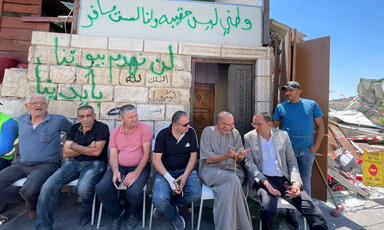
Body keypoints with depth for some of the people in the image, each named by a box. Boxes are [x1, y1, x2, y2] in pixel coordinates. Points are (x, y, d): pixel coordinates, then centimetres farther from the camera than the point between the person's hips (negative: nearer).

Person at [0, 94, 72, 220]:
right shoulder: (21, 120, 14)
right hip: (20, 165, 5)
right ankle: (28, 197, 6)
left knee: (29, 191, -27)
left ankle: (34, 206, 10)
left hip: (45, 165, -5)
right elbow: (20, 139, 31)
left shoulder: (58, 120, -1)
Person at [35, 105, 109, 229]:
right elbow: (65, 153, 7)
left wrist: (75, 146, -1)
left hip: (95, 163, -5)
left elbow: (96, 151, -14)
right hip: (75, 163, 5)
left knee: (83, 188, -31)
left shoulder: (102, 128, -8)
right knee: (49, 186, -16)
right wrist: (87, 149, -8)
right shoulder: (74, 128, 11)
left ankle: (87, 212, 5)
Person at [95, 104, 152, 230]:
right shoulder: (115, 132, 7)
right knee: (101, 189, -17)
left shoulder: (144, 128, -7)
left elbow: (147, 153, -10)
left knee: (134, 192, -28)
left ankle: (134, 214, 12)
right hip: (119, 167, 4)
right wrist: (115, 171, -14)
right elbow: (113, 155, 5)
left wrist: (136, 173, -19)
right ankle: (117, 213, 15)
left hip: (139, 166, -4)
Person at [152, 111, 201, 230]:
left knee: (195, 193, -26)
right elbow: (156, 159, -10)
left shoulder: (191, 132, -4)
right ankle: (174, 217, 11)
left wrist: (185, 176, -14)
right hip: (165, 171, -1)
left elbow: (193, 155, 1)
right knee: (159, 199, -26)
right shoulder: (162, 134, -11)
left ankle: (167, 204, 4)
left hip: (185, 170, 2)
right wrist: (170, 179, -22)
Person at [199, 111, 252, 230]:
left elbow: (238, 160, 11)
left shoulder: (235, 133, 10)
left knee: (229, 186, -30)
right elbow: (208, 159, -7)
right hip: (211, 169, -3)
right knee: (233, 179, -31)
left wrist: (240, 156, -13)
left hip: (232, 169, 3)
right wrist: (227, 155, -18)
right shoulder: (208, 132, -1)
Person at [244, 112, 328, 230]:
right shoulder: (249, 137, 2)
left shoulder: (282, 135, 8)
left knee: (317, 216, -16)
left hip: (285, 180, 3)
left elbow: (292, 161, 11)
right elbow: (249, 163, -3)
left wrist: (295, 183, -5)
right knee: (268, 209, -30)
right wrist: (265, 182, -16)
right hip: (264, 179, -2)